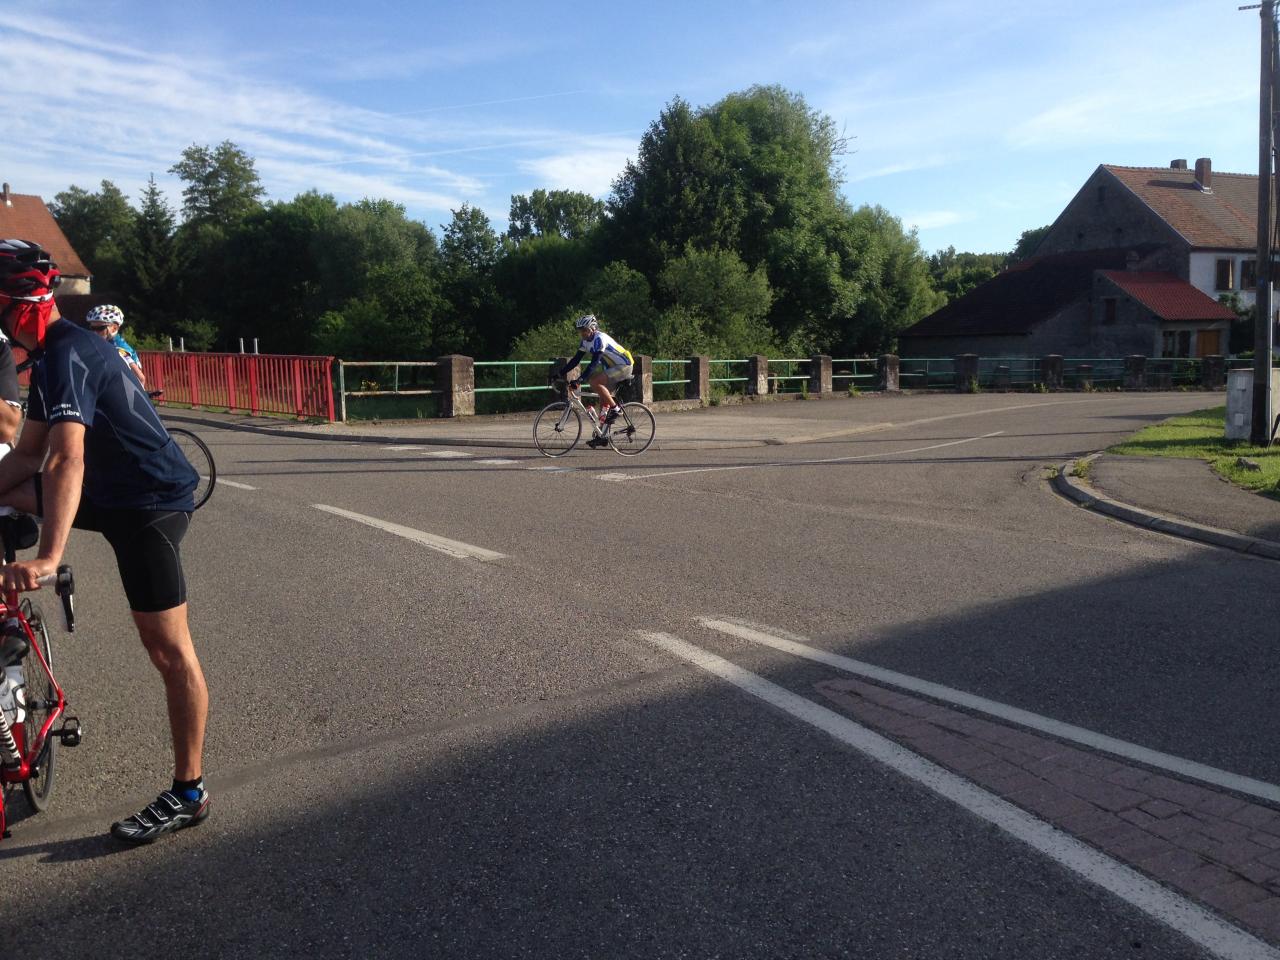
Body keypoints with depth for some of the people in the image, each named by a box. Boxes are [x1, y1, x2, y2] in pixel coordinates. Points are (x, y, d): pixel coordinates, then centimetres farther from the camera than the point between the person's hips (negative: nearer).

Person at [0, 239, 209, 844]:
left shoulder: (67, 355, -20)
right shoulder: (51, 355, 12)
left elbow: (67, 459, -34)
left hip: (149, 504, -10)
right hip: (115, 492, 10)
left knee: (169, 651, -4)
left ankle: (188, 794, 6)